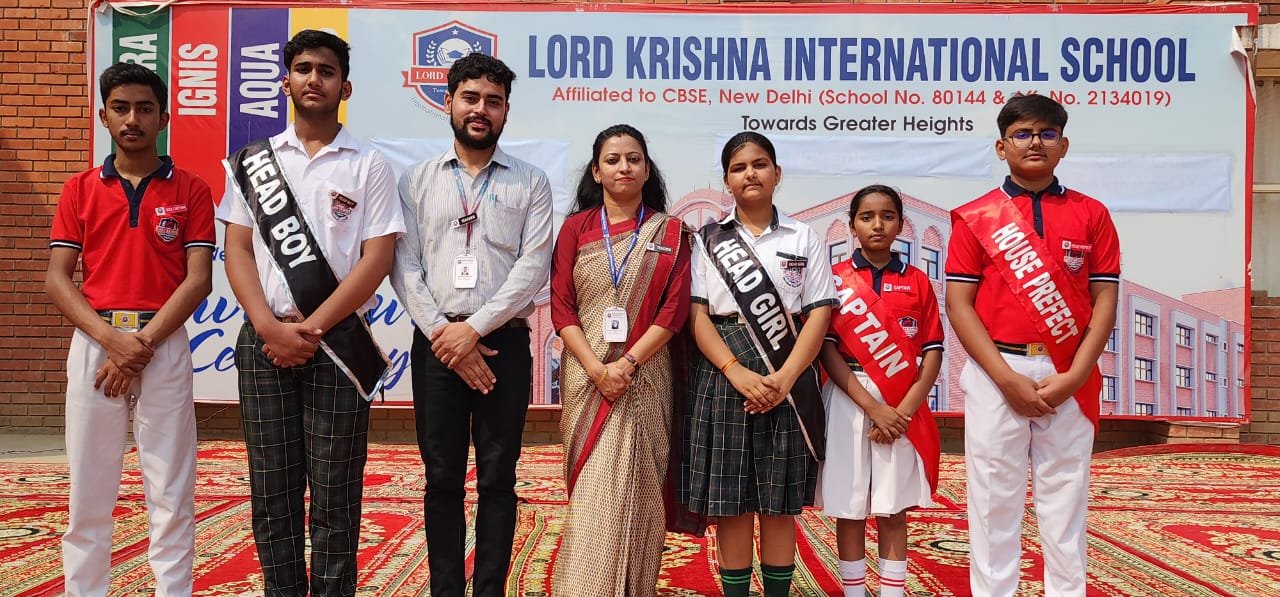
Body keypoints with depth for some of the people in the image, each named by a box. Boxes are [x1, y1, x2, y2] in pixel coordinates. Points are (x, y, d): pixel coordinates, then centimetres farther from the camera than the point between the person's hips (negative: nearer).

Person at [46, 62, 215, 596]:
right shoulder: (80, 189, 9)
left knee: (171, 492, 2)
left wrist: (143, 343, -12)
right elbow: (57, 279, 3)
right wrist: (109, 338, -12)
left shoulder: (191, 191, 4)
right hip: (94, 344, 2)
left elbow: (198, 279, -3)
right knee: (89, 489, 6)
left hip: (166, 346, -2)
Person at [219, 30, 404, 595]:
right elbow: (238, 250, 6)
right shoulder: (251, 161, 12)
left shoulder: (369, 166, 3)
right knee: (272, 489, 6)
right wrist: (270, 327, -9)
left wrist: (313, 326, -11)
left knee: (335, 494, 1)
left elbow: (377, 257, -4)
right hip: (264, 340, 3)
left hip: (338, 342, -2)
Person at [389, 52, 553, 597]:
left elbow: (534, 266, -5)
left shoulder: (530, 183, 5)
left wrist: (474, 328, -13)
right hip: (435, 344, 1)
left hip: (504, 343, -1)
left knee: (498, 479, 5)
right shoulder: (417, 181, 8)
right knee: (442, 480, 6)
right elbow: (404, 268, 1)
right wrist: (444, 334, -10)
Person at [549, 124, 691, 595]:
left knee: (639, 490, 0)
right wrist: (596, 368, -13)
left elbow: (675, 308, -3)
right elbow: (561, 308, 0)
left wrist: (626, 364, -13)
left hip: (645, 378, 0)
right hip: (587, 376, 0)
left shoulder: (671, 232, 5)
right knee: (592, 494, 1)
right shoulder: (576, 228, 6)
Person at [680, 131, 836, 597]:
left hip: (788, 382, 0)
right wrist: (738, 373, -15)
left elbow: (819, 314, 1)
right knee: (730, 501, 2)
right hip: (724, 378, 0)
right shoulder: (708, 239, 8)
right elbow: (696, 314, 0)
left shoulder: (804, 239, 8)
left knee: (780, 502, 4)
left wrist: (784, 378, -13)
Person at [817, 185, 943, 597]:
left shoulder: (917, 281, 7)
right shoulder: (835, 279, 2)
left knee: (893, 511, 6)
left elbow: (932, 353, 2)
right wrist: (873, 407, -13)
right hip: (849, 403, -1)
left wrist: (903, 410, -10)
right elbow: (827, 349, -5)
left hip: (903, 409, 1)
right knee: (849, 508, 4)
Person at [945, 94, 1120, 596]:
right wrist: (1007, 378, -11)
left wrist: (1074, 377, -9)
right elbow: (959, 304, -2)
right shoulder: (975, 218, 3)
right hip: (997, 373, -1)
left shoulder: (1091, 215, 8)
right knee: (995, 498, 2)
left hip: (1068, 377, 1)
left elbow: (1104, 301, 4)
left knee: (1065, 499, 6)